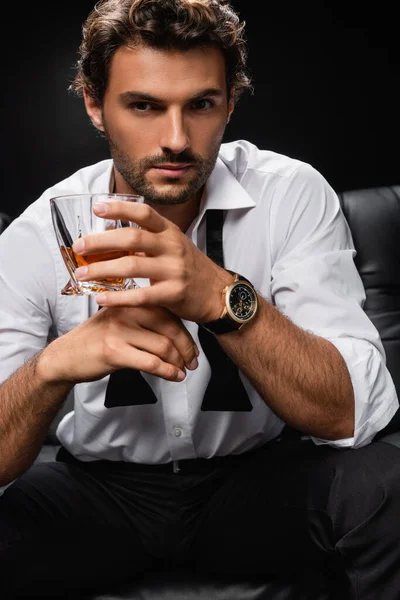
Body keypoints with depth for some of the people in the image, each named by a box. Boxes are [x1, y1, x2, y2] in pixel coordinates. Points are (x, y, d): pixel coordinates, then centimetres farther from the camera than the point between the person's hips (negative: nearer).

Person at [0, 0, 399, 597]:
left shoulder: (292, 195, -15)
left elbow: (351, 415, -24)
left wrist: (221, 296, -41)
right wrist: (56, 363, -40)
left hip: (257, 475, 0)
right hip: (103, 485, 1)